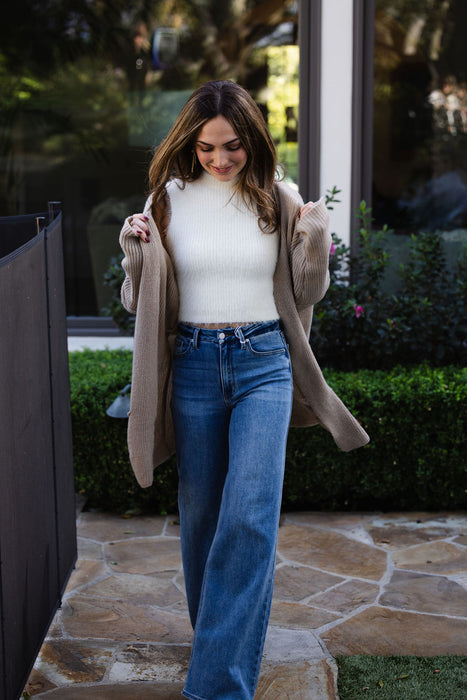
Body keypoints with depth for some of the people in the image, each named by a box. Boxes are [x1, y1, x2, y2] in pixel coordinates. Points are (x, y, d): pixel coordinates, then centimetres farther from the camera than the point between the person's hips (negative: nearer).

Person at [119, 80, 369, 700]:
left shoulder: (279, 200, 2)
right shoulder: (169, 199, 3)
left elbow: (305, 294, 11)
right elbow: (140, 301, 9)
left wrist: (315, 244, -8)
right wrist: (137, 251, -11)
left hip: (264, 363, -1)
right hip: (193, 363, 2)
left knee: (250, 515, -12)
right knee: (201, 513, 11)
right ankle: (214, 638, 33)